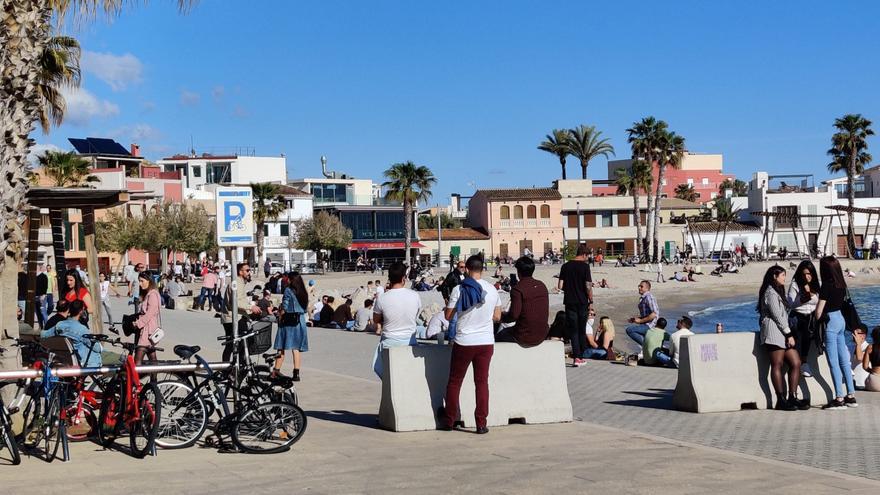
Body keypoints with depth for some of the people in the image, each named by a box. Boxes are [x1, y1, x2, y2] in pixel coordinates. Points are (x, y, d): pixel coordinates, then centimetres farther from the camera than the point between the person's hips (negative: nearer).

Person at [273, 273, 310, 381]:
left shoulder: (288, 290, -9)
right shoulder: (304, 293, 8)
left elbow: (284, 308, -11)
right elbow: (305, 308, 10)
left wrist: (280, 317, 2)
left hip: (288, 321, -5)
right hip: (300, 321, 5)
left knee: (281, 348, 2)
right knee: (297, 349, 5)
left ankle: (276, 372, 3)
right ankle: (296, 373, 1)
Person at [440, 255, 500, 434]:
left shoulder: (459, 289, -9)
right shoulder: (492, 290, 0)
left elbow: (448, 316, -4)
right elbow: (497, 316, 7)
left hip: (464, 342, -2)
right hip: (486, 342, 2)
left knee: (454, 382, 11)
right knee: (482, 382, 8)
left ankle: (449, 421, 18)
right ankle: (481, 424, 5)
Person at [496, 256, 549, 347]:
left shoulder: (518, 289, -16)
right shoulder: (542, 286, 6)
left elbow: (513, 315, -21)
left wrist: (502, 316, 2)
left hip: (525, 337, -7)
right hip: (542, 335, 7)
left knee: (497, 337, 17)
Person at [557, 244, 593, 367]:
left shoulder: (565, 266, 2)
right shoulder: (585, 266, -9)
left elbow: (560, 286, 1)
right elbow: (588, 286, -13)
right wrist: (591, 301, 0)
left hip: (570, 302, 2)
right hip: (582, 302, -2)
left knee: (573, 330, 4)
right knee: (582, 330, 11)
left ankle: (576, 357, -7)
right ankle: (580, 357, 16)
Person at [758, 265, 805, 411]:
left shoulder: (777, 292, 25)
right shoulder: (770, 293, -7)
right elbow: (777, 316, -14)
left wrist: (789, 334, 16)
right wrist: (789, 334, -13)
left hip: (782, 333, 10)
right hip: (774, 333, -10)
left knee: (796, 363, 3)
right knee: (777, 365, -7)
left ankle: (792, 398, 3)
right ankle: (781, 400, -6)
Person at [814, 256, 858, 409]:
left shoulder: (827, 286, -16)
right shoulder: (841, 285, 6)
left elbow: (819, 310, -14)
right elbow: (841, 303, 12)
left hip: (830, 321, -8)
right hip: (841, 320, 8)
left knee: (834, 363, -5)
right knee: (844, 360, 12)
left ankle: (839, 399, -5)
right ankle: (851, 396, 15)